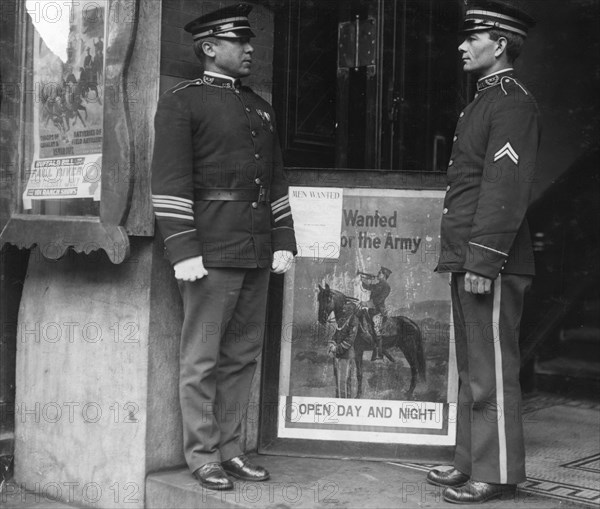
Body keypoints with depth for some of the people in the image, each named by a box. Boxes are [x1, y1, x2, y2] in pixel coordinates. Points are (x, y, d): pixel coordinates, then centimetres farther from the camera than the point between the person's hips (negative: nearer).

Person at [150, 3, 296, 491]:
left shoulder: (259, 106, 19)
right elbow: (170, 182, -9)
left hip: (257, 251, 7)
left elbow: (276, 180, 19)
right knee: (202, 359, 1)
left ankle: (230, 447, 21)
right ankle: (203, 456, 11)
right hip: (212, 251, -6)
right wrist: (183, 250, -16)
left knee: (243, 355, 10)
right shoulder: (181, 101, -2)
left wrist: (283, 241, 11)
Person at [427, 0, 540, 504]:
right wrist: (461, 258, 18)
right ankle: (471, 463, 25)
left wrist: (483, 261, -22)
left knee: (492, 373, -2)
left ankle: (498, 474, 8)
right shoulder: (485, 100, 19)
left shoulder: (513, 103, -11)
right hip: (469, 260, 10)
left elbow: (506, 190, -19)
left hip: (492, 264, -10)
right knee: (472, 370, 15)